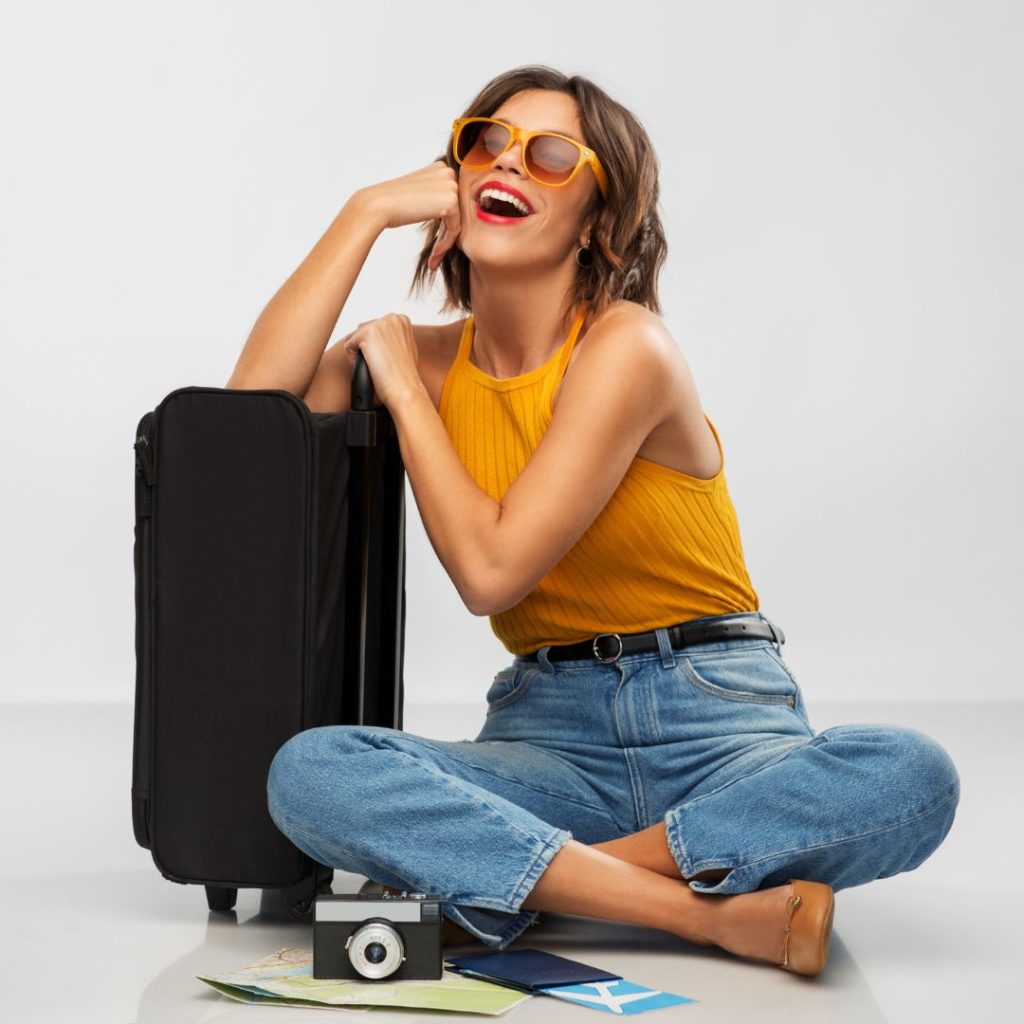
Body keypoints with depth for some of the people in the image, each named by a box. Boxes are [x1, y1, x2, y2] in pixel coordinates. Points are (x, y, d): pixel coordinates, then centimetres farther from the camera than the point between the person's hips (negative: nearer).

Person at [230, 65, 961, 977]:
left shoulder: (627, 347, -10)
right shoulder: (434, 356, 8)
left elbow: (490, 569, -16)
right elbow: (254, 404, -10)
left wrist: (402, 384, -6)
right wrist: (367, 210, -6)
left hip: (716, 715, -2)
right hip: (551, 724, 3)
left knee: (909, 775, -34)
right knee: (308, 775, -27)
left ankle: (497, 878, -26)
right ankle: (711, 911, -25)